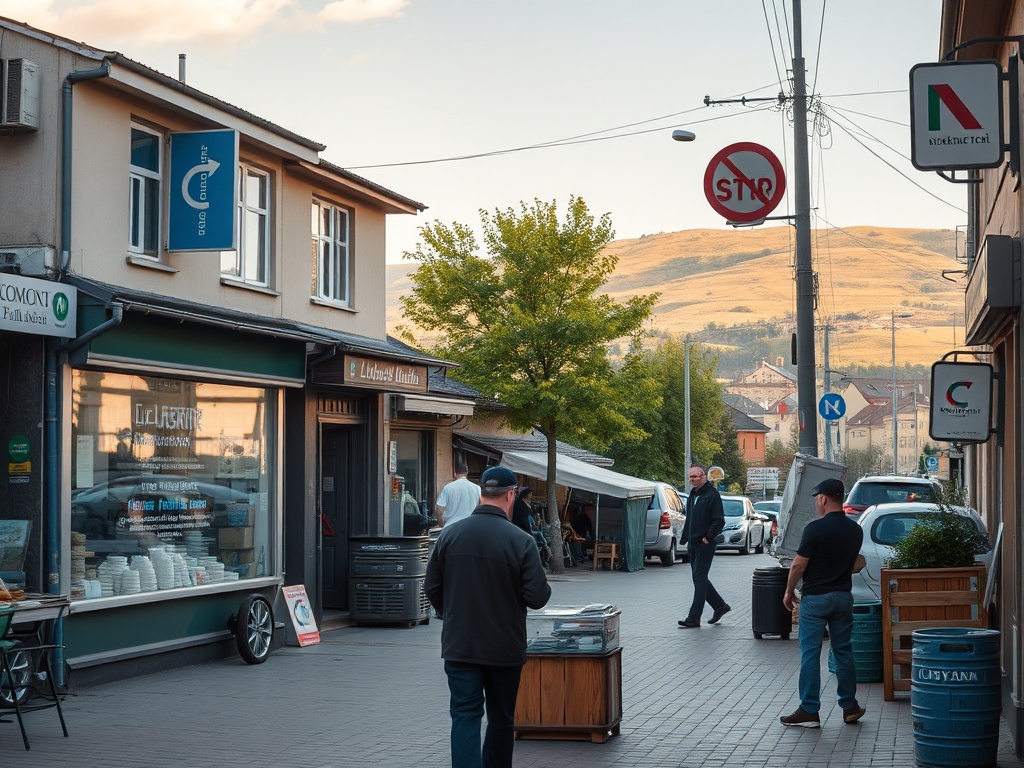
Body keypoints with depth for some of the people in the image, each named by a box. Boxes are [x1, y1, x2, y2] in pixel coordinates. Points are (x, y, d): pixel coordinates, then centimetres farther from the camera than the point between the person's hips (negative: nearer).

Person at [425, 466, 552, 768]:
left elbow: (432, 588, 4)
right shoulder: (521, 541, -13)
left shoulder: (449, 535, -3)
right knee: (502, 718, 15)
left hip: (459, 645, 1)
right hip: (506, 647, -1)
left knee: (465, 715, 0)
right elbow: (538, 597, -14)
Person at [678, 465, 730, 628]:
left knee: (699, 579, -8)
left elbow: (719, 521, -14)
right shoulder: (693, 495, 16)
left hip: (704, 545, -9)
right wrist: (687, 538, 16)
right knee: (700, 579, 13)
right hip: (693, 544, 9)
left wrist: (708, 538, -15)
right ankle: (720, 606, 27)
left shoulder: (712, 494, -11)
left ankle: (694, 618, -8)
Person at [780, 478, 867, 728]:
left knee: (810, 653, -1)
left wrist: (789, 591, -1)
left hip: (815, 597, -6)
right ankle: (850, 706, 17)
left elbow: (798, 565, -14)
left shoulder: (816, 528, -16)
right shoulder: (855, 529, 4)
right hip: (843, 596, 6)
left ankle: (809, 711, -1)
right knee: (843, 651, 14)